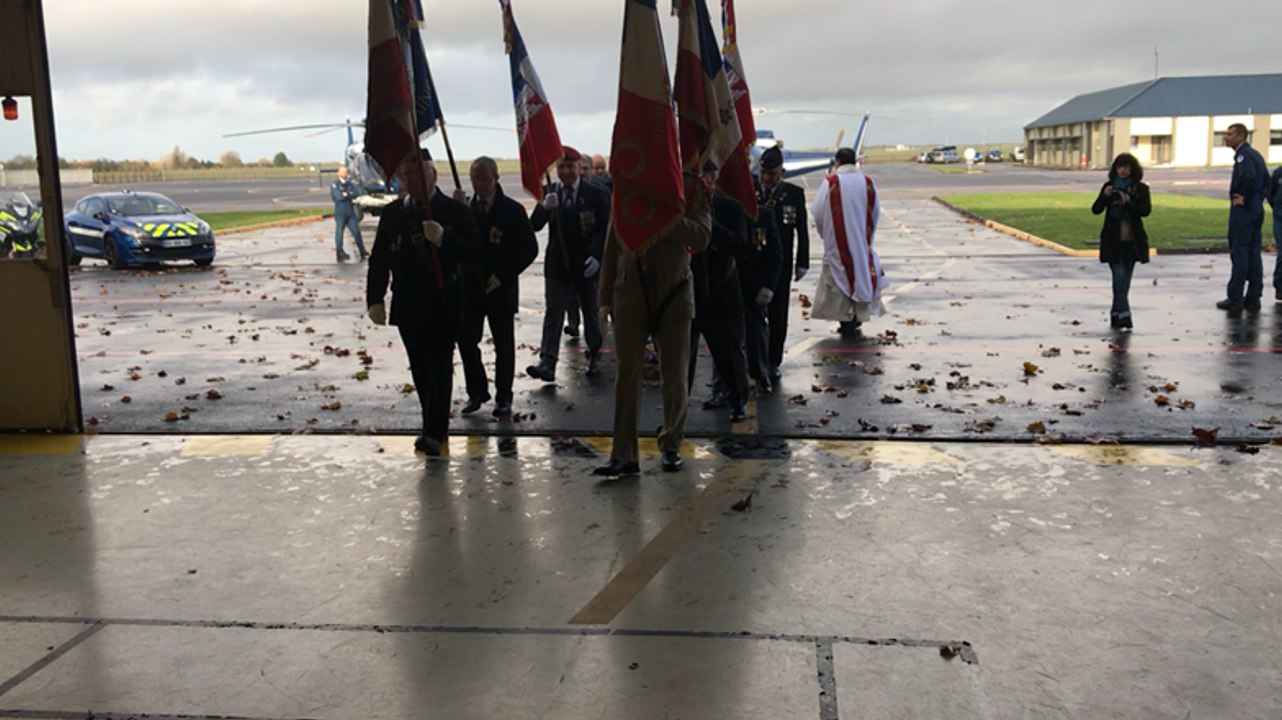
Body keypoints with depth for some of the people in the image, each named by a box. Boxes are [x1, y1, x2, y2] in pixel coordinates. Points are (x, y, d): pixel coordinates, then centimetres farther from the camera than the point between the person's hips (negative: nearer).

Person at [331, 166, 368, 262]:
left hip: (351, 213, 4)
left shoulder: (350, 184, 13)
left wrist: (346, 194, -13)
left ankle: (363, 252, 11)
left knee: (356, 232, 5)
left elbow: (357, 192, -2)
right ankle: (340, 253, 5)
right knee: (339, 233, -2)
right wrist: (350, 195, -8)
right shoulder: (335, 185, -2)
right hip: (340, 213, -4)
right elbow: (336, 197, -15)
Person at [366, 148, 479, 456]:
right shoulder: (392, 214, 8)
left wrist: (443, 238, -26)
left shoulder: (455, 211, -2)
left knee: (439, 367, -5)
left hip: (445, 304, -4)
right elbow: (379, 259, 8)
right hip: (408, 306, 4)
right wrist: (375, 299, 0)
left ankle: (434, 433, -3)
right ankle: (436, 426, 23)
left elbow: (472, 249, -10)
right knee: (421, 369, 11)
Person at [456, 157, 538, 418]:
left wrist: (503, 275, -10)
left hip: (500, 288, -3)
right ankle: (477, 393, 18)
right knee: (466, 340, 2)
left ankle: (504, 398, 15)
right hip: (470, 286, 3)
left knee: (504, 344, 4)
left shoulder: (512, 210, -3)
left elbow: (530, 248, -4)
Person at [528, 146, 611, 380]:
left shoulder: (596, 195, -2)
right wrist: (545, 208, -24)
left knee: (591, 313, 11)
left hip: (587, 264, -1)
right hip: (557, 264, 1)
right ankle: (547, 363, -13)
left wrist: (596, 256, -18)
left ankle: (594, 357, 27)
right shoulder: (548, 193, 4)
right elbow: (534, 226, -4)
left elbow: (604, 229, -4)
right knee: (553, 313, -7)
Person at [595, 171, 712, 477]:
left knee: (675, 377, 6)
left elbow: (701, 236, -13)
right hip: (630, 295, 1)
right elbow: (612, 247, 9)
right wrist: (605, 299, 5)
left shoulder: (691, 188, 1)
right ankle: (624, 455, 4)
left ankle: (671, 446, 22)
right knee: (627, 374, 0)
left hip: (673, 295, -1)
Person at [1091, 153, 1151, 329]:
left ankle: (1116, 313, 19)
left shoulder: (1141, 188, 2)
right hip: (1113, 240, -1)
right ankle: (1123, 314, -13)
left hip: (1132, 241, 1)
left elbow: (1146, 210, -12)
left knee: (1125, 279, 8)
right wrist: (1105, 196, -21)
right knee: (1119, 277, -10)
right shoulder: (1109, 186, 4)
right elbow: (1096, 210, -3)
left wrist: (1127, 202, -26)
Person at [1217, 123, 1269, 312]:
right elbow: (1266, 180, 23)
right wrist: (1258, 199, 16)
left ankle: (1235, 298, 0)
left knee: (1239, 253, -4)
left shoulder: (1243, 155, -14)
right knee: (1253, 254, 10)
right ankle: (1253, 299, 13)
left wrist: (1244, 199, -17)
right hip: (1257, 211, 9)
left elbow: (1250, 177, -30)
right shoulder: (1255, 154, 16)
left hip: (1242, 210, -9)